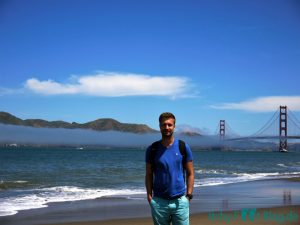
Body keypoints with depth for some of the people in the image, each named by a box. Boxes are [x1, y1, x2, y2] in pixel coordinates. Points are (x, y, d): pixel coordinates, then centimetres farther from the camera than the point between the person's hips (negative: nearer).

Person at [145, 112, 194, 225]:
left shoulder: (183, 147, 1)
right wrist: (149, 196, -4)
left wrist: (188, 195, -4)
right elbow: (149, 175, 6)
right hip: (158, 201, 1)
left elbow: (190, 173, 3)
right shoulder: (152, 149, 2)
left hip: (180, 201, 0)